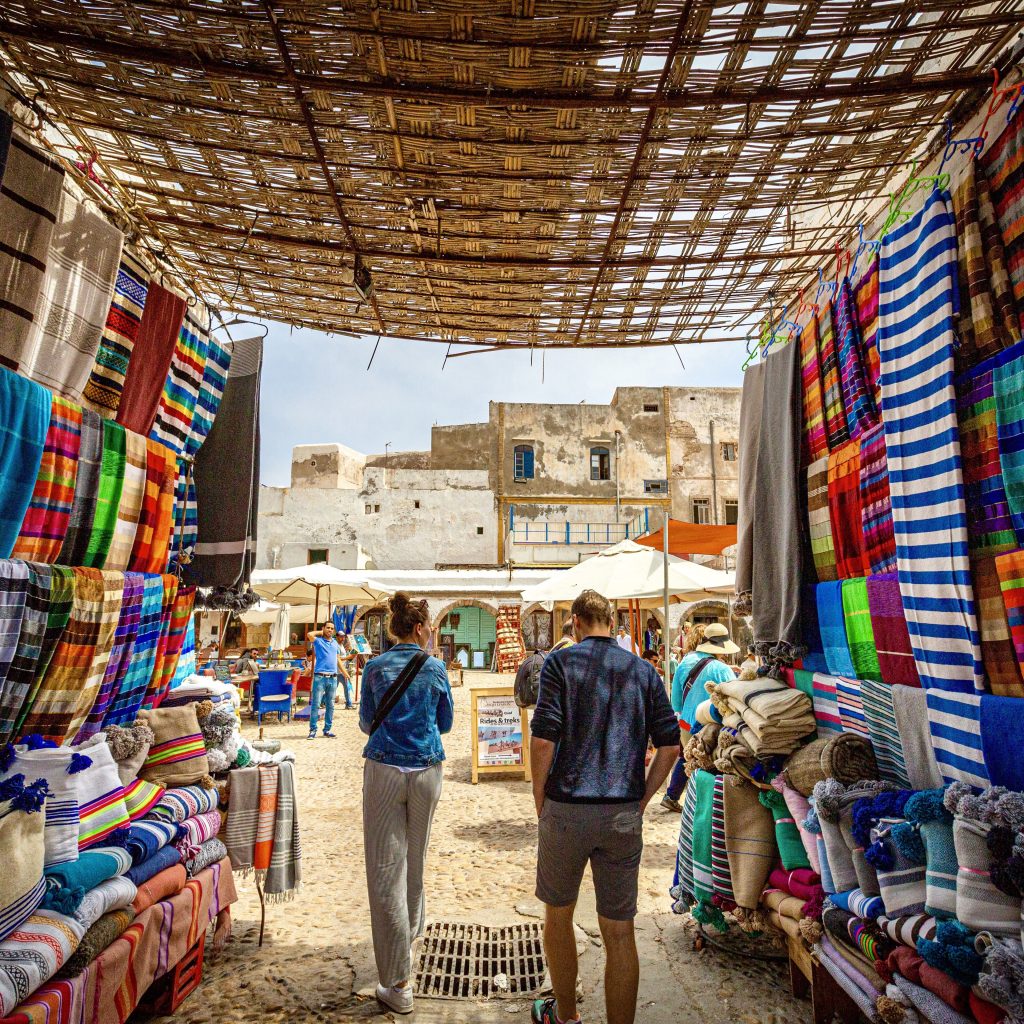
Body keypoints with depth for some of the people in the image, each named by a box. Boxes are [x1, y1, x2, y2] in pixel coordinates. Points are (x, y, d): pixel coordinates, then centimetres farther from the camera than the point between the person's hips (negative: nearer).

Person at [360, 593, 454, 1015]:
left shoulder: (375, 667, -2)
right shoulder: (436, 668, -3)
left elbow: (367, 723, 8)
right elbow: (445, 722, 8)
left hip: (384, 771, -1)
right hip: (426, 771, 2)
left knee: (386, 871, 3)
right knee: (415, 862, 22)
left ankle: (397, 984, 6)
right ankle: (412, 931, 45)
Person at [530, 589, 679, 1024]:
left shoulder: (561, 662, -6)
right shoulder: (643, 671, 6)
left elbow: (543, 739, -14)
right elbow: (669, 744, 3)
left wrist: (540, 804, -2)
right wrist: (641, 800, 10)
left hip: (566, 808, -2)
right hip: (625, 816, 3)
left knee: (558, 912, 20)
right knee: (619, 931, 13)